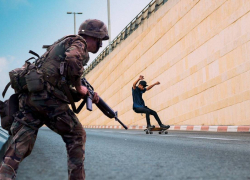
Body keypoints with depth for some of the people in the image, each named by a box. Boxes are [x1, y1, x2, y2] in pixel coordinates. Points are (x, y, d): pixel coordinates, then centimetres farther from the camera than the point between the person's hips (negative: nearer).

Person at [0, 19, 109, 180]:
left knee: (21, 144, 1)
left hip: (28, 96, 8)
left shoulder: (64, 44, 32)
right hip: (47, 98, -8)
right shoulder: (78, 42, 4)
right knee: (76, 136, 10)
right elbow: (72, 60, -21)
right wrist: (79, 87, -7)